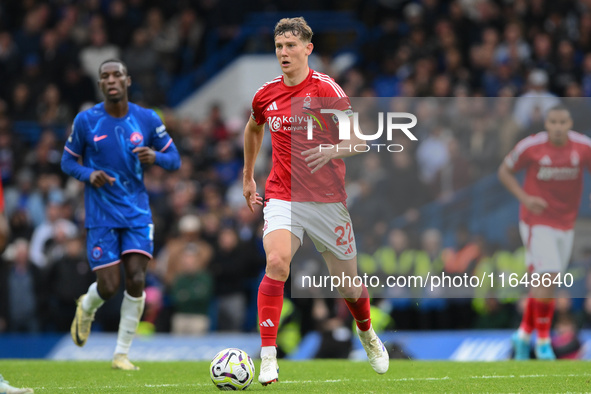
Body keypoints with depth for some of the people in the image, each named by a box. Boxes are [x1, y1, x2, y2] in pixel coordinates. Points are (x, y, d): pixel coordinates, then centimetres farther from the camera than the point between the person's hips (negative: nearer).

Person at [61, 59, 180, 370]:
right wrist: (88, 175, -16)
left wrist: (155, 156, -16)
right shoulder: (85, 121, -5)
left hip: (137, 214, 2)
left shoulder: (147, 120, -1)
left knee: (136, 281, -11)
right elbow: (68, 161, 5)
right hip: (101, 216, -2)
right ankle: (86, 308, 32)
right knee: (109, 286, -7)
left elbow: (175, 160, 7)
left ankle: (122, 354, 3)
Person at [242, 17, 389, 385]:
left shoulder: (326, 88, -9)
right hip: (283, 196, 1)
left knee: (349, 283, 9)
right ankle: (268, 358, -25)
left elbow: (358, 139, -13)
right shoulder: (266, 95, 4)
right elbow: (253, 128, 27)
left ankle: (368, 334, 43)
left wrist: (331, 150, -32)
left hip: (328, 199, -1)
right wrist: (248, 176, 29)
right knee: (276, 262, -26)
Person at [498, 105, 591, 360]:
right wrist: (524, 198, -14)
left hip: (566, 223, 4)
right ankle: (542, 339, -2)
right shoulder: (530, 147, -13)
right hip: (537, 221, -4)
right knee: (548, 276, -15)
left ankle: (524, 334, 25)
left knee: (543, 281, 10)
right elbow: (504, 171, 0)